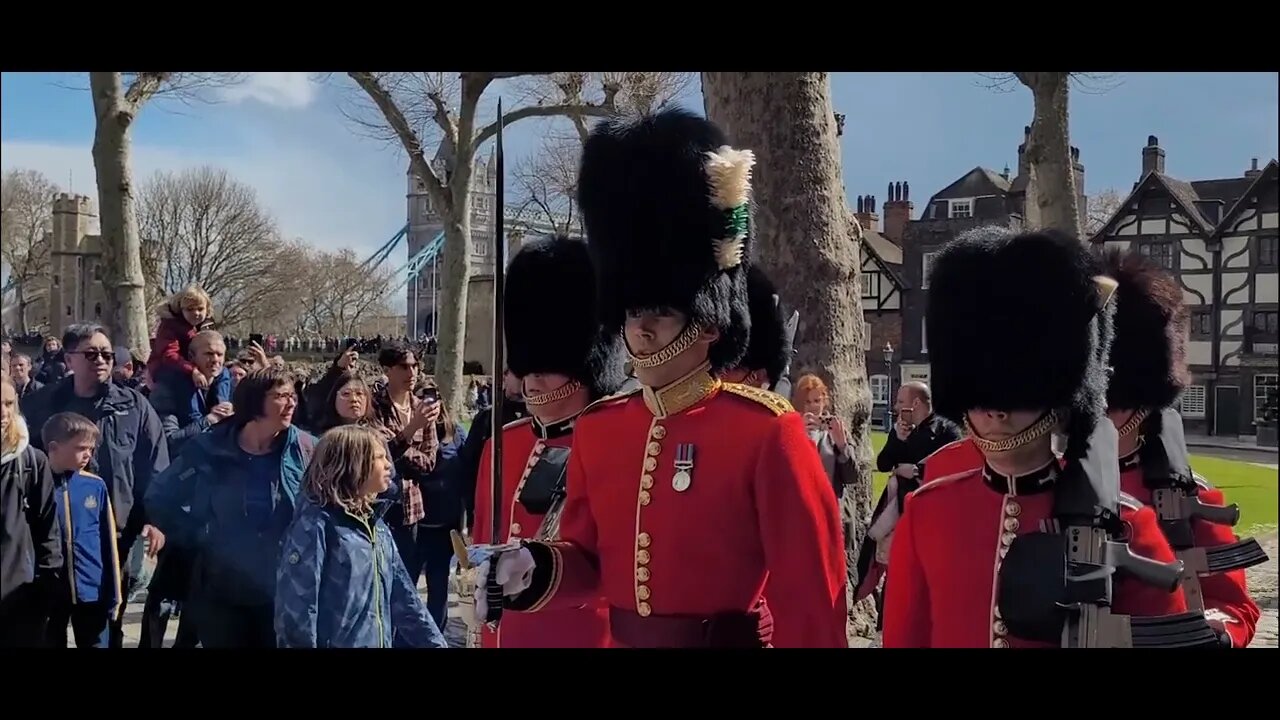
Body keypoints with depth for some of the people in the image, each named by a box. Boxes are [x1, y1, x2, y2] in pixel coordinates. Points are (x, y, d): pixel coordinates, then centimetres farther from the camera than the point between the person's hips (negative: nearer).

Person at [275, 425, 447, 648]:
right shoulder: (315, 525, -13)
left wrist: (434, 642, 10)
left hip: (380, 643, 8)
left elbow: (403, 596, 13)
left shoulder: (376, 525, 11)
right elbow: (296, 609, -17)